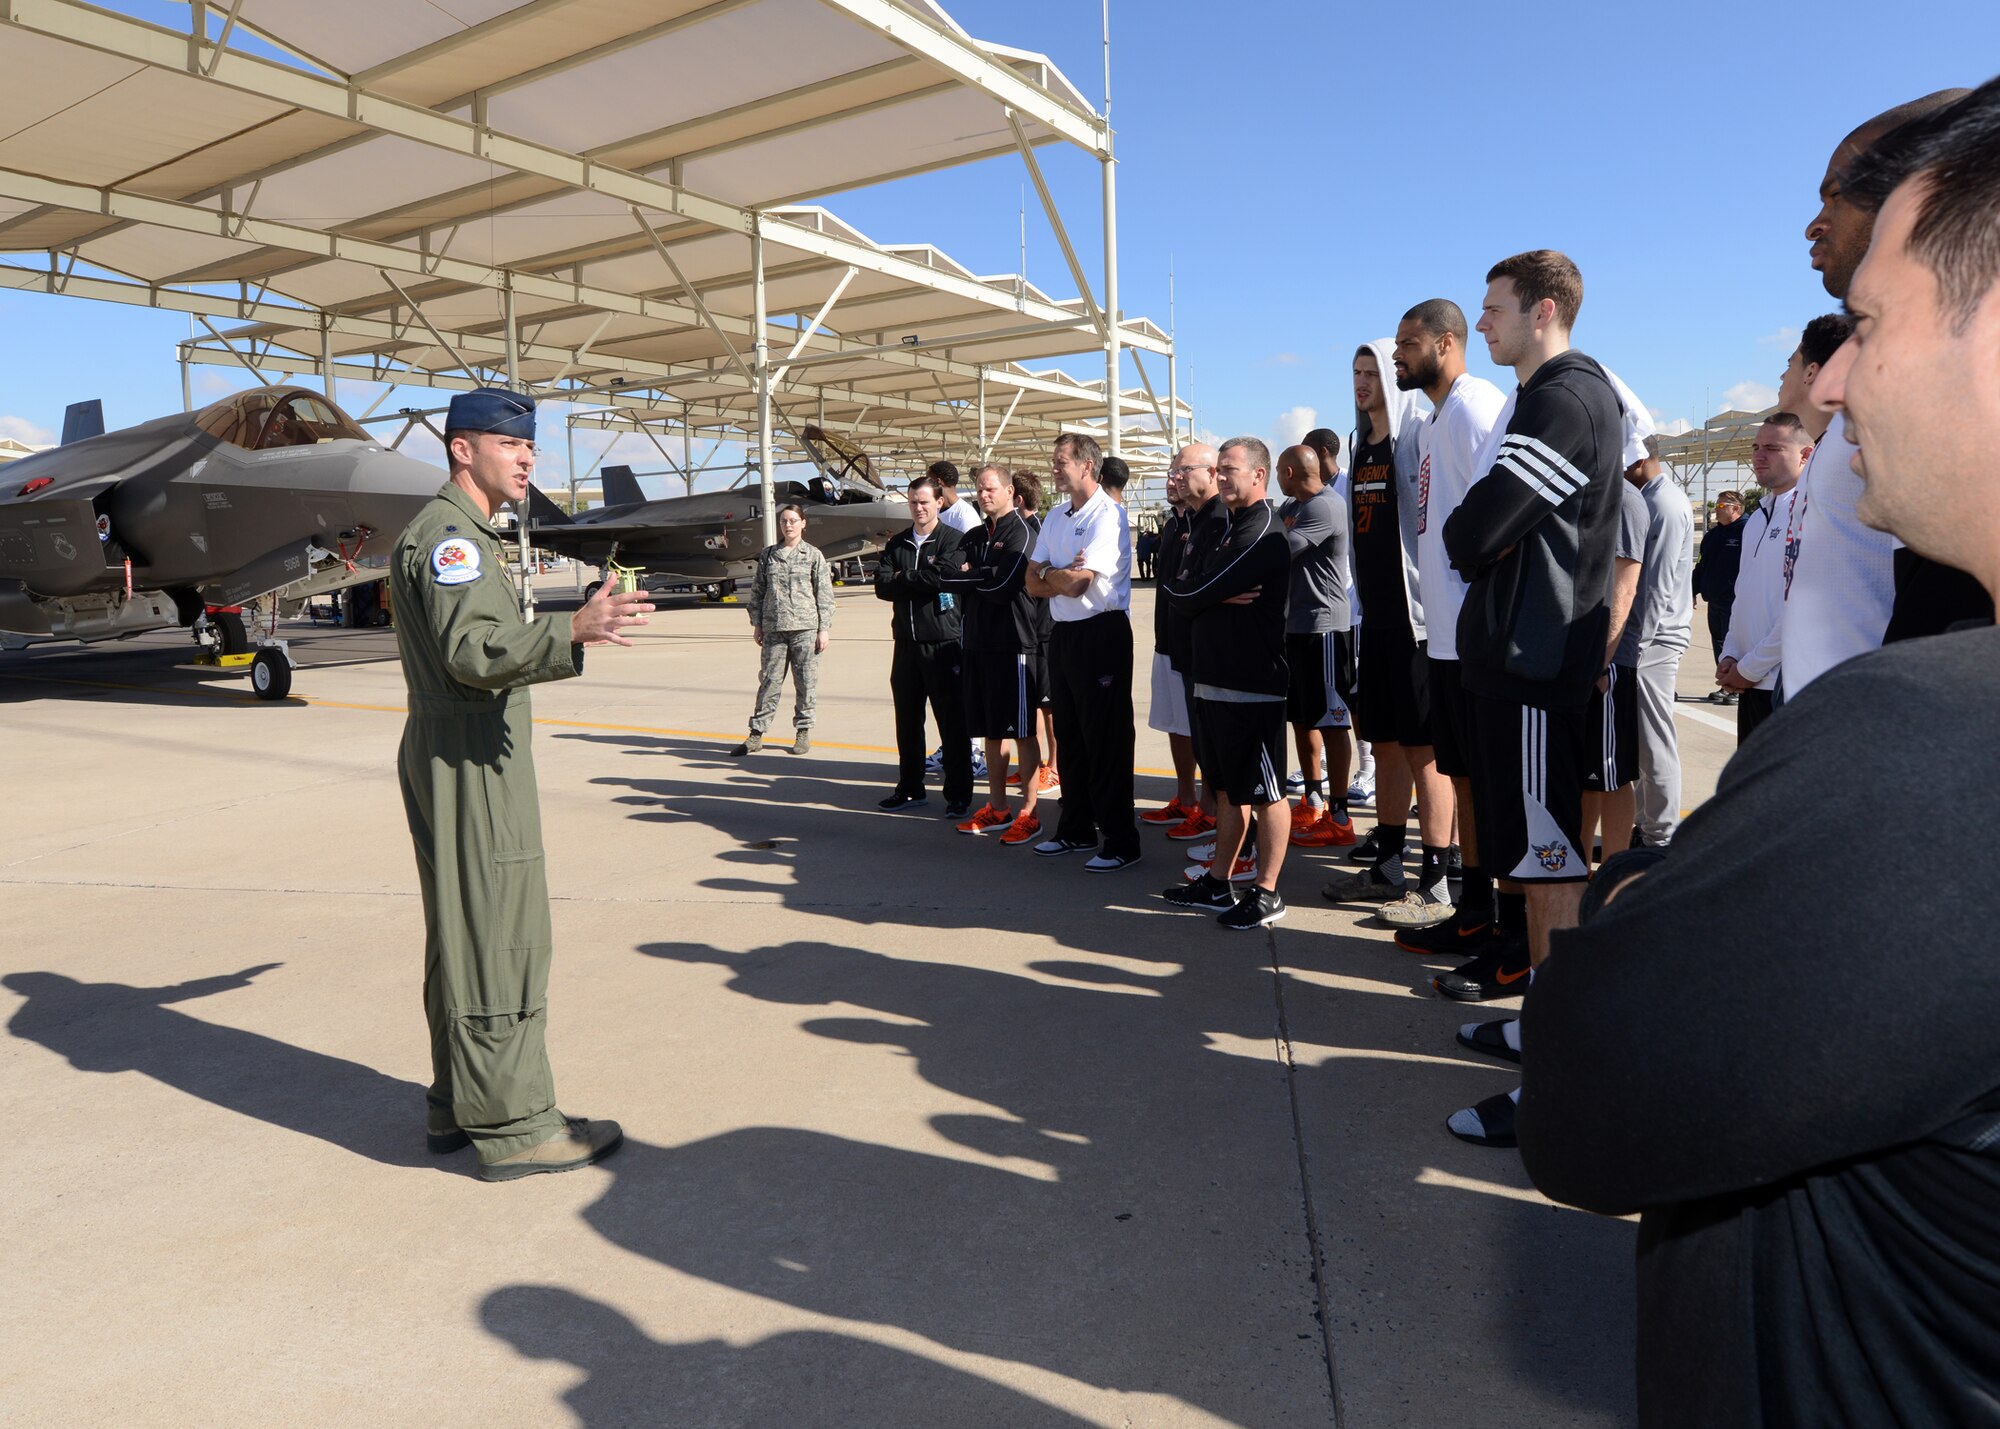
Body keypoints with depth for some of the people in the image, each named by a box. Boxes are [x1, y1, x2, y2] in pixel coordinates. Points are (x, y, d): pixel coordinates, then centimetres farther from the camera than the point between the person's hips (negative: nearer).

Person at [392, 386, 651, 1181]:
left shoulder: (460, 534, 19)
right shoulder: (449, 534, -14)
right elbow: (472, 650, -28)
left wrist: (571, 626, 34)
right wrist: (574, 631, -43)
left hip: (458, 758, 11)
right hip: (468, 763, -11)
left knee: (465, 938, 15)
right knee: (499, 945, -7)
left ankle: (458, 1105, 25)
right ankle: (512, 1127, 0)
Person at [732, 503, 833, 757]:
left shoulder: (813, 555, 3)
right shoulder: (768, 555, 10)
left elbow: (824, 594, 1)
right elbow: (757, 590, 13)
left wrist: (824, 629, -4)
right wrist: (757, 624, 8)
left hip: (805, 628, -2)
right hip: (774, 628, 2)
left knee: (805, 682, 2)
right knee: (769, 681, 3)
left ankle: (803, 731, 15)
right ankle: (756, 734, 6)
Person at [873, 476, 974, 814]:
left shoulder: (952, 540, -2)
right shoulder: (896, 544, 14)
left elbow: (940, 577, -18)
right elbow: (881, 585, 1)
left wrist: (903, 577, -4)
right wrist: (920, 582, -12)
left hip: (943, 643, -5)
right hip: (906, 643, 5)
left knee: (952, 722, 0)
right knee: (907, 720, 12)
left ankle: (958, 793, 8)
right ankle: (910, 789, 23)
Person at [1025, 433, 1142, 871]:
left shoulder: (1108, 515, -13)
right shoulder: (1055, 518, 15)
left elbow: (1076, 583, -20)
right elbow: (1034, 583, 8)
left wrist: (1049, 575, 0)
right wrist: (1063, 576, -12)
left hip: (1102, 633, -9)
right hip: (1063, 633, 9)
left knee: (1106, 741, -5)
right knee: (1070, 736, 14)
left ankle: (1121, 842, 2)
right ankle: (1077, 829, 26)